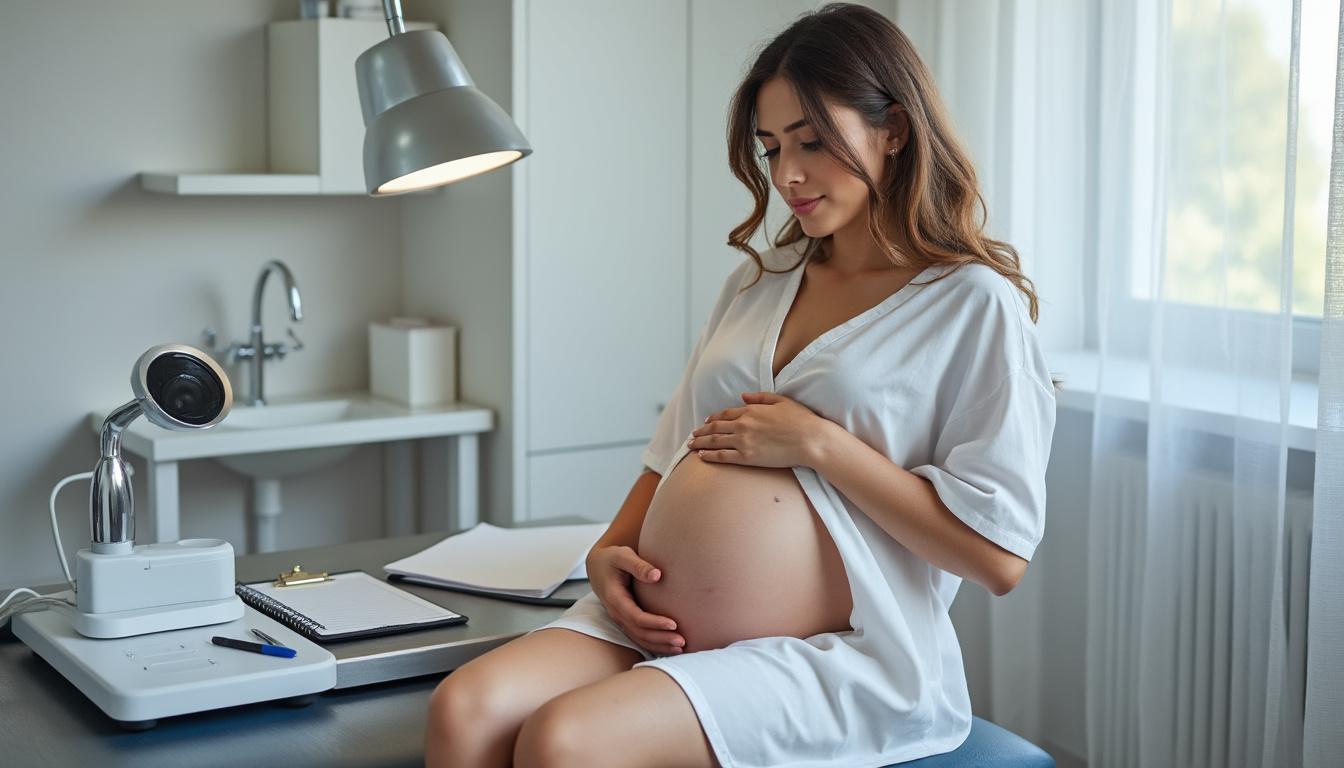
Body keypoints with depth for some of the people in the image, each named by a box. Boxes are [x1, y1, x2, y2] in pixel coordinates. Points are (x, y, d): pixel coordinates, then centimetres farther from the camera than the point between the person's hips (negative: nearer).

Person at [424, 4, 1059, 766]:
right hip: (683, 619, 6)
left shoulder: (973, 304, -3)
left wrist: (818, 444, -13)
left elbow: (999, 553, -11)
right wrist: (611, 552, 1)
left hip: (848, 653, -6)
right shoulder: (760, 281, 16)